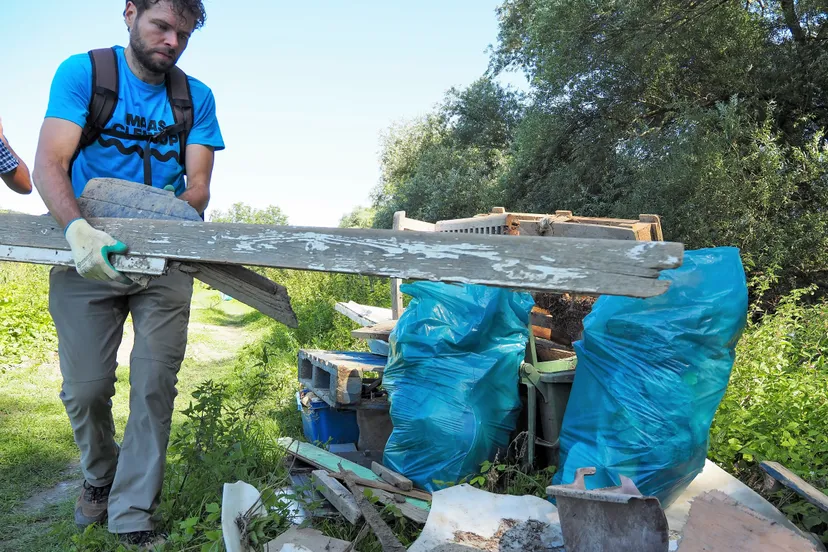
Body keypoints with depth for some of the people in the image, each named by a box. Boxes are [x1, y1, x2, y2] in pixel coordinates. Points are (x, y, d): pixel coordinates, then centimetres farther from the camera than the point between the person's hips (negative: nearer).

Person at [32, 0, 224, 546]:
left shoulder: (196, 97, 5)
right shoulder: (83, 72, -2)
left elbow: (198, 188, -1)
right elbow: (49, 164, -14)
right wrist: (80, 230, -34)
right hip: (85, 255, -1)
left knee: (155, 387, -4)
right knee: (86, 388, 1)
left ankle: (133, 514, 10)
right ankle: (100, 476, 32)